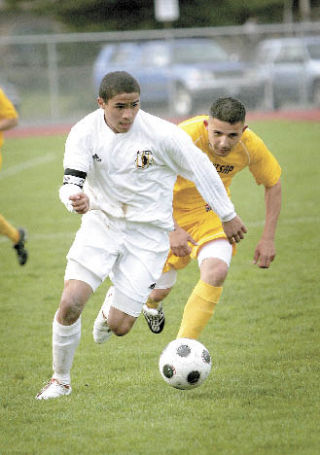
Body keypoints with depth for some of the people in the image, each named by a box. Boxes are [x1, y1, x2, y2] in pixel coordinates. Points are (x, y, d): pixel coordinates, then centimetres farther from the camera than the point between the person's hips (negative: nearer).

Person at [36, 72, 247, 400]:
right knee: (70, 304, -17)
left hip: (148, 233, -1)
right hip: (101, 222, 2)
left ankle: (113, 307, 35)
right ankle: (60, 380, 7)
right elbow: (71, 181, -18)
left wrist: (228, 216, 5)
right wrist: (76, 200, -44)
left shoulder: (162, 134, -17)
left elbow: (201, 169, -5)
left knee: (119, 326, -6)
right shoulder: (85, 133, -12)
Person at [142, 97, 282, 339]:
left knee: (216, 272, -26)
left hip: (211, 211, 2)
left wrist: (268, 238, -6)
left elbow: (273, 183, -3)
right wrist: (172, 229, -30)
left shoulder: (251, 146, -22)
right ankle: (152, 304, 50)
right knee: (158, 289, 8)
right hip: (170, 212, -2)